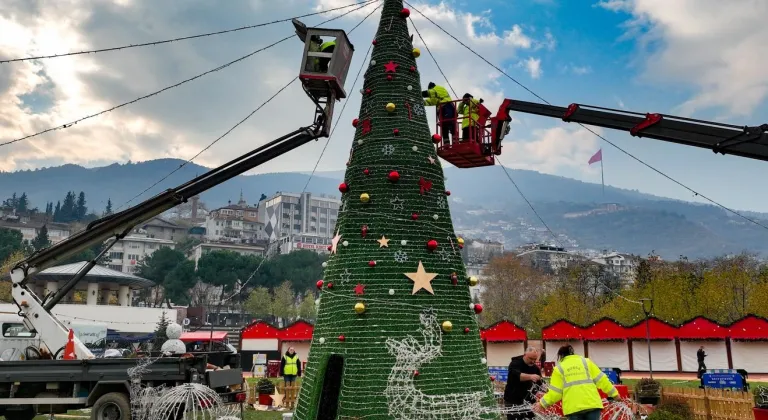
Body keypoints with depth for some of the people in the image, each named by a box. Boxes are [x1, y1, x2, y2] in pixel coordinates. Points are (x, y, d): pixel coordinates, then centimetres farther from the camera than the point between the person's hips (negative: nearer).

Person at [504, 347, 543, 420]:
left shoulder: (535, 368, 6)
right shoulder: (515, 364, -12)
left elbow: (540, 383, 5)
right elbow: (517, 375, -33)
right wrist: (530, 376, -51)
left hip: (528, 402, 5)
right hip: (513, 402, -5)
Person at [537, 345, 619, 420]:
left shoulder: (559, 368, 8)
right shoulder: (586, 362, 13)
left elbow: (555, 392, 3)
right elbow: (600, 379, 8)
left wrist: (543, 403, 14)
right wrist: (613, 393, 19)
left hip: (573, 407, -1)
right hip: (592, 404, 1)